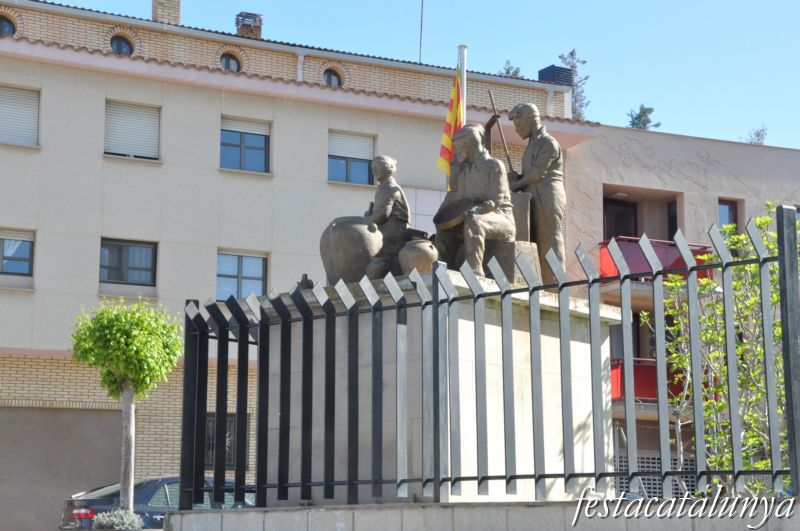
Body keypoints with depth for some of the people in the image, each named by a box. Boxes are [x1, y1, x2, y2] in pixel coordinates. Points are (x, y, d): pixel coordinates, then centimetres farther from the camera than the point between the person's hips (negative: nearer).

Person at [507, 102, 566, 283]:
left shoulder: (548, 143, -5)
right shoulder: (532, 145, 22)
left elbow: (537, 174, -12)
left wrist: (516, 185, -1)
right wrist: (517, 177, 2)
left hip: (548, 198, -9)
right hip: (535, 200, 9)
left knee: (549, 243, -11)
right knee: (536, 244, 1)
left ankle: (554, 285, -13)